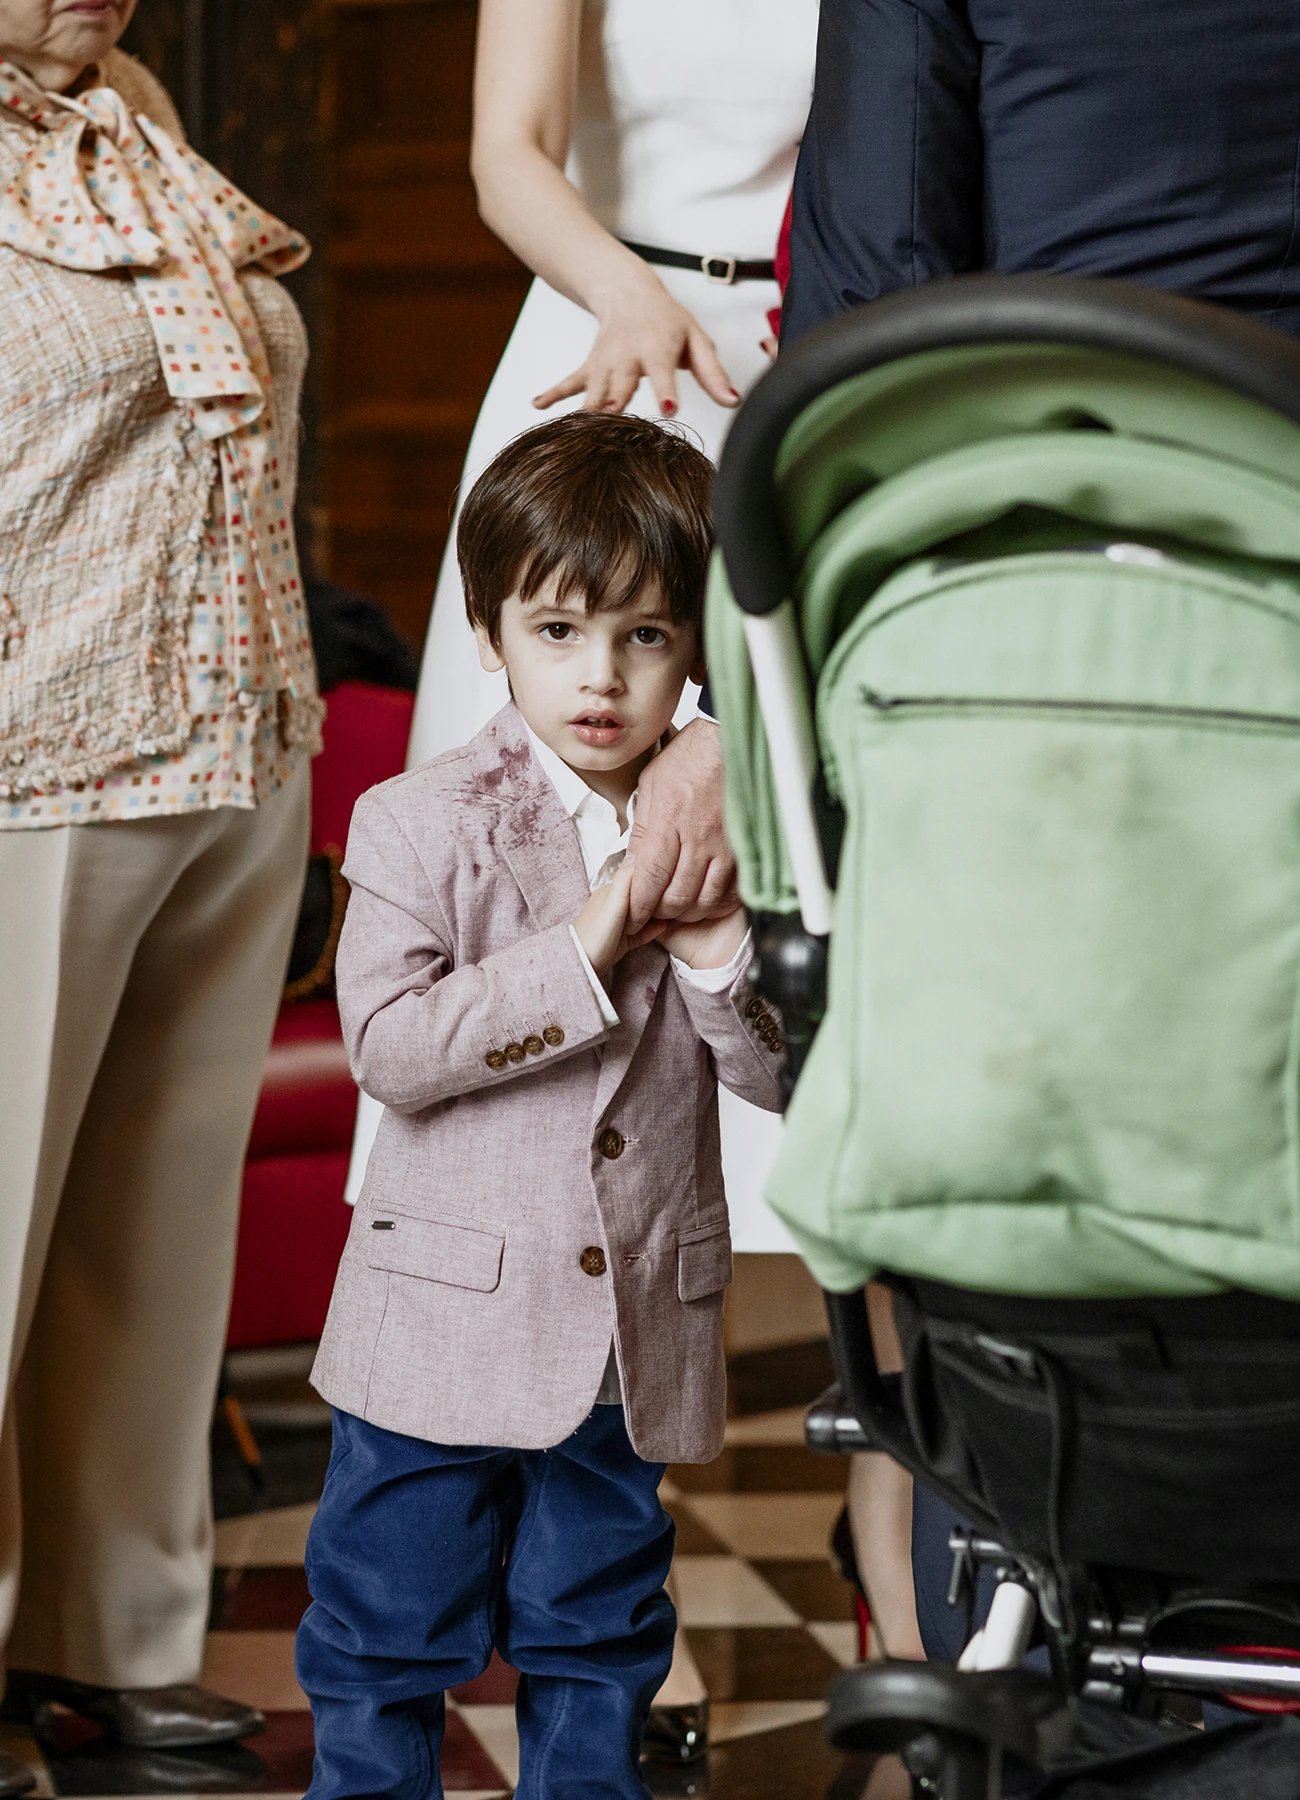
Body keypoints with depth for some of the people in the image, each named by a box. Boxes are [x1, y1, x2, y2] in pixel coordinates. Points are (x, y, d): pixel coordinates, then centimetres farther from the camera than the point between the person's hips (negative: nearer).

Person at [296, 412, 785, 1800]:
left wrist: (716, 946, -18)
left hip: (637, 1334, 3)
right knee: (389, 1634, 8)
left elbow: (785, 1075, -1)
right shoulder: (421, 824, -8)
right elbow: (386, 1045, -18)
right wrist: (578, 951, -22)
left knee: (598, 1636, 17)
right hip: (444, 1324, -3)